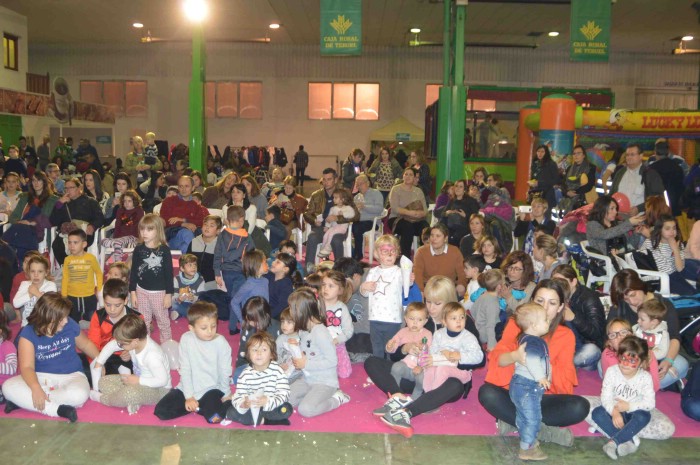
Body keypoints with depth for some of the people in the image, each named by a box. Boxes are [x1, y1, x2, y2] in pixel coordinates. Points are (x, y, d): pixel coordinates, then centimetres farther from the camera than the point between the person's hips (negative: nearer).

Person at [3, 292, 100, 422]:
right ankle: (58, 409, -31)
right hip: (41, 377, 0)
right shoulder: (28, 333, -10)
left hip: (71, 376, 0)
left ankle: (24, 401, -22)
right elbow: (27, 367, -19)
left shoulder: (70, 324, -4)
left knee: (79, 395, -36)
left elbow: (86, 344, 15)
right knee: (8, 387, -28)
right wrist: (36, 388, -38)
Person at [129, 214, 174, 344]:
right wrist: (132, 292, 3)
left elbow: (169, 273, -8)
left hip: (159, 292, -3)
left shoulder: (164, 250, -11)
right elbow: (133, 272, 4)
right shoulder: (138, 250, -2)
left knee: (163, 320, 9)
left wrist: (169, 294, -8)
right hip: (142, 290, 3)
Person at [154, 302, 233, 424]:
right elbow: (185, 370, -8)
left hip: (211, 389, -3)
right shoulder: (186, 339, -12)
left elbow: (225, 372, -6)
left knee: (213, 417, -30)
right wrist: (189, 397, -10)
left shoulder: (221, 342, -16)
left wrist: (226, 395, 1)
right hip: (188, 388, 3)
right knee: (161, 411, -13)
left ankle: (196, 407, 2)